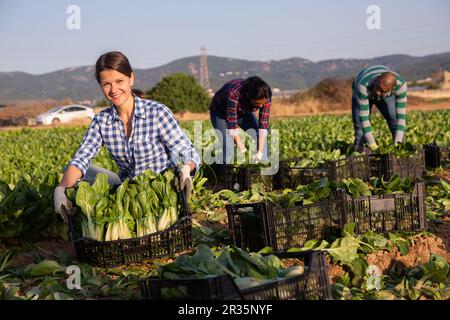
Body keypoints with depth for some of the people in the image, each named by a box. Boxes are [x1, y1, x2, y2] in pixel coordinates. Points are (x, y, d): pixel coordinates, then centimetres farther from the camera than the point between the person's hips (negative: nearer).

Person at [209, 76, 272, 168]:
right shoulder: (234, 93, -42)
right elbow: (232, 125, -37)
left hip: (243, 111, 4)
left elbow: (263, 125, -26)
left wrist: (260, 152, -33)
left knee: (262, 139, -10)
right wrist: (243, 150, -38)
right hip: (221, 112, -4)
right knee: (228, 146, -25)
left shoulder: (265, 97, -29)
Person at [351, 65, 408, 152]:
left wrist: (398, 142, -41)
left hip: (387, 96, 2)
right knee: (360, 125, -16)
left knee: (396, 122, -13)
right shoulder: (363, 85, -45)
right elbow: (363, 116, -41)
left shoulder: (400, 85, -39)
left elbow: (401, 114, -34)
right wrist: (371, 143, -41)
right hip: (362, 95, -2)